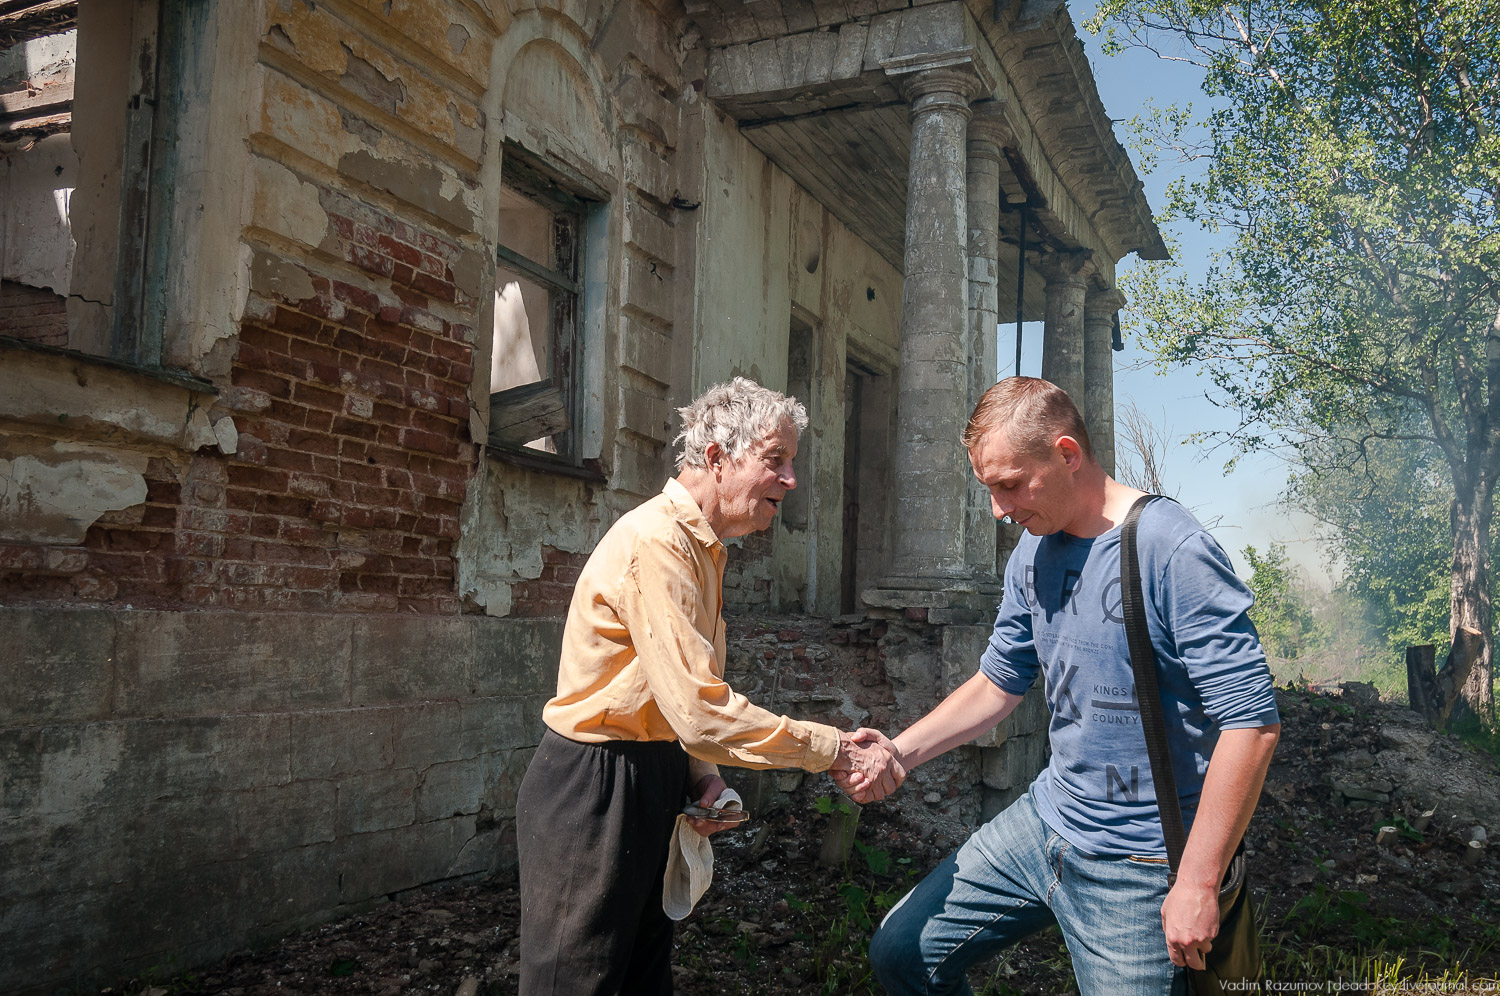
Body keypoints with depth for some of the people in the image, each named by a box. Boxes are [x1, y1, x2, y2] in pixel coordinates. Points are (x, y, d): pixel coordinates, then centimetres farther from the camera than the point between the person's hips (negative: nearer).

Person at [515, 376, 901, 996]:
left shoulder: (703, 548, 12)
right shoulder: (656, 541, -22)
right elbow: (701, 710, -28)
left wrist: (700, 772, 3)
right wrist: (838, 751, -22)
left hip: (653, 777, 10)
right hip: (594, 787, -10)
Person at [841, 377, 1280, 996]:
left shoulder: (1173, 551, -21)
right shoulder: (1033, 553, 4)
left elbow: (1251, 722, -22)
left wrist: (1198, 883, -20)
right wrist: (899, 752, -1)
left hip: (1137, 867, -7)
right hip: (1045, 822, 7)